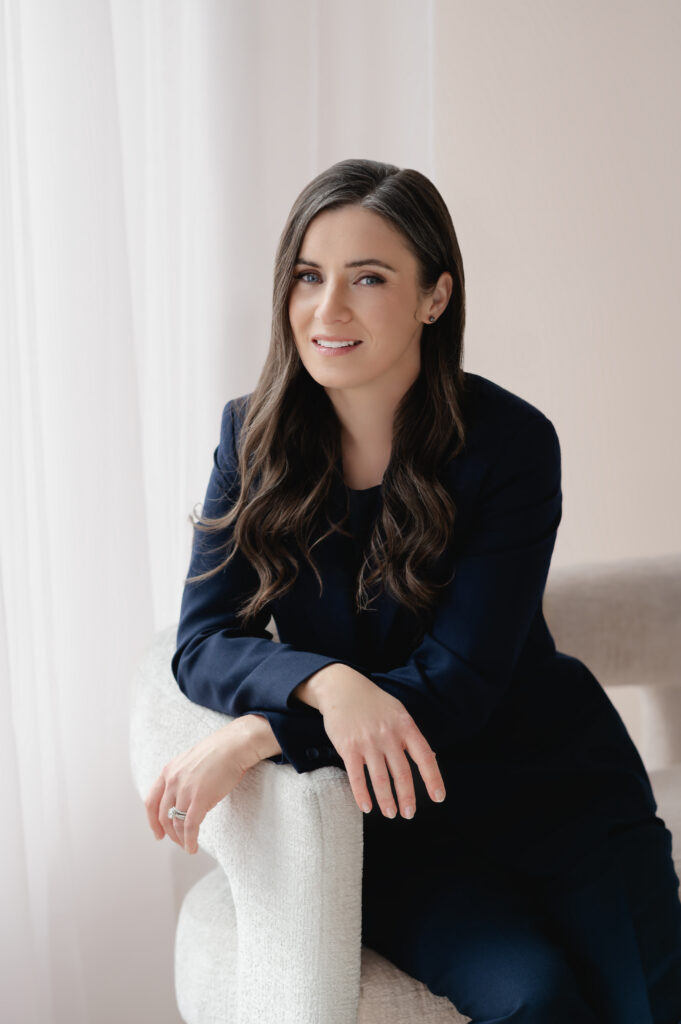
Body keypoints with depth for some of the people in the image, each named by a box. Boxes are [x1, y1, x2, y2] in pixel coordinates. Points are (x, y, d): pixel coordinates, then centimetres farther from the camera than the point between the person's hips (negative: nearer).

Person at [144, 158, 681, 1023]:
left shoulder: (511, 443, -12)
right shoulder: (255, 435, -2)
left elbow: (460, 679, -16)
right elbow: (202, 642, -7)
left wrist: (258, 735, -26)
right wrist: (326, 683, -29)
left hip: (553, 788, 0)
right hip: (387, 821, 1)